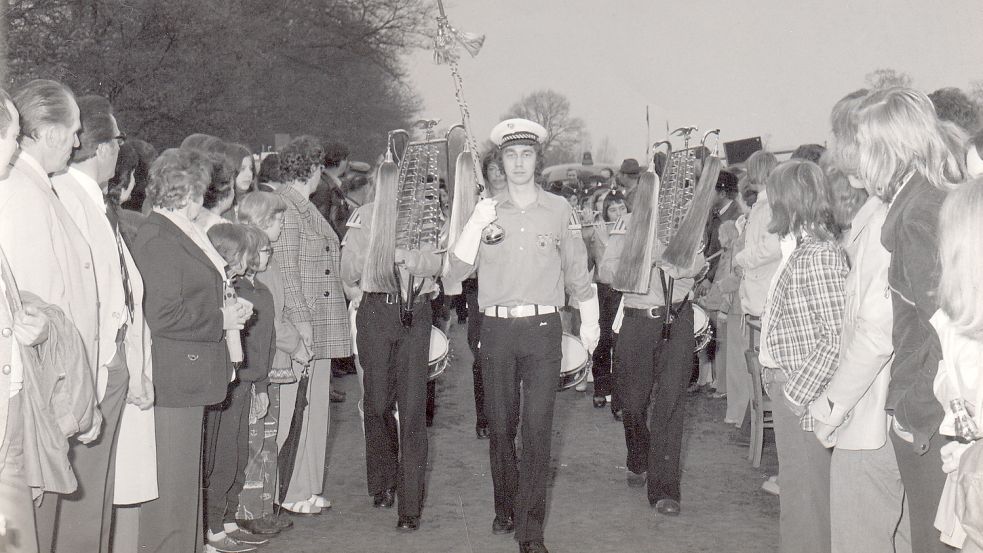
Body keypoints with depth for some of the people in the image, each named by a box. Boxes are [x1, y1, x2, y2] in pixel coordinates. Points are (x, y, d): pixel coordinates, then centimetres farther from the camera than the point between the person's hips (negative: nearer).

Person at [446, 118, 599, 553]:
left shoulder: (558, 209, 5)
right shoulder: (488, 211, 7)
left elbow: (577, 269, 13)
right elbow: (457, 271, 0)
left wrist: (589, 320, 14)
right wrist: (476, 224, -12)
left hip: (542, 327, -2)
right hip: (496, 327, 2)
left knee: (537, 427, -7)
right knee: (499, 424, 9)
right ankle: (505, 508, 28)